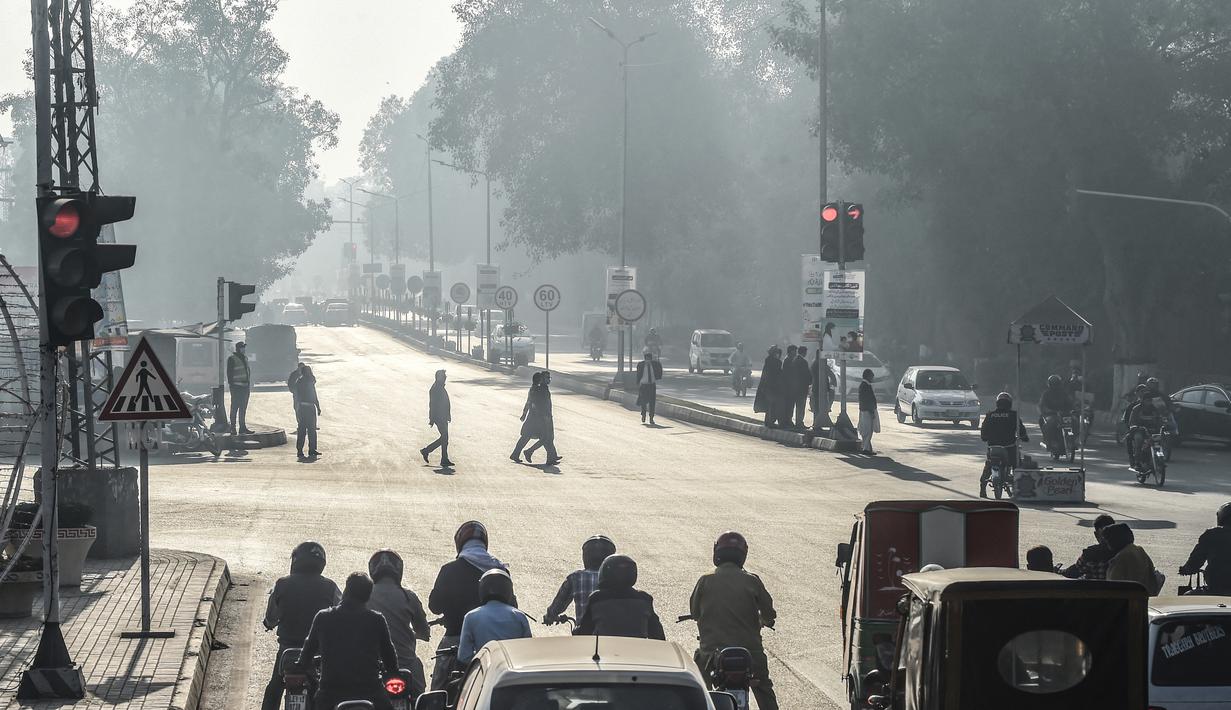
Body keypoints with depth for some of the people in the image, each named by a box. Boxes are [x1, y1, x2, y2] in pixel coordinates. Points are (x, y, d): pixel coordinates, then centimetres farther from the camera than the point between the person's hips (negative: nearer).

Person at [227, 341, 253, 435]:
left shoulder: (245, 358, 17)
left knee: (243, 408, 10)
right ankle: (233, 428, -3)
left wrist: (249, 384, 17)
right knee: (234, 408, -5)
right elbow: (229, 373, -10)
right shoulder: (232, 359, -6)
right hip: (236, 387, -7)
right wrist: (231, 384, -17)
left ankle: (242, 427, 14)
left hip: (245, 386, 7)